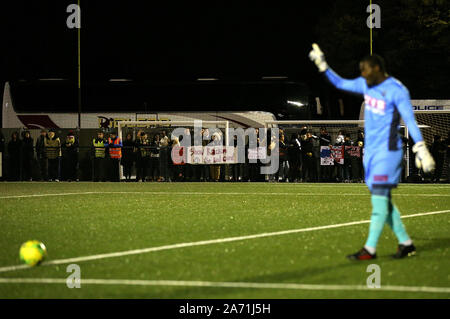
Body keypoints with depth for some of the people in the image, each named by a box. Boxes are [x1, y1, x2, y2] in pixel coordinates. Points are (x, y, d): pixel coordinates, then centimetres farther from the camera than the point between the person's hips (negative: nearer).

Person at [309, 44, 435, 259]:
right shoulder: (367, 85, 10)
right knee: (382, 200, 8)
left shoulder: (397, 91, -12)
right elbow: (341, 83, 26)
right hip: (371, 151, 8)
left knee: (379, 197, -11)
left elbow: (410, 121, -15)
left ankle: (370, 248, -13)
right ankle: (406, 243, 15)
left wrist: (421, 149, -22)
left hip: (388, 151, -8)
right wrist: (322, 66, 18)